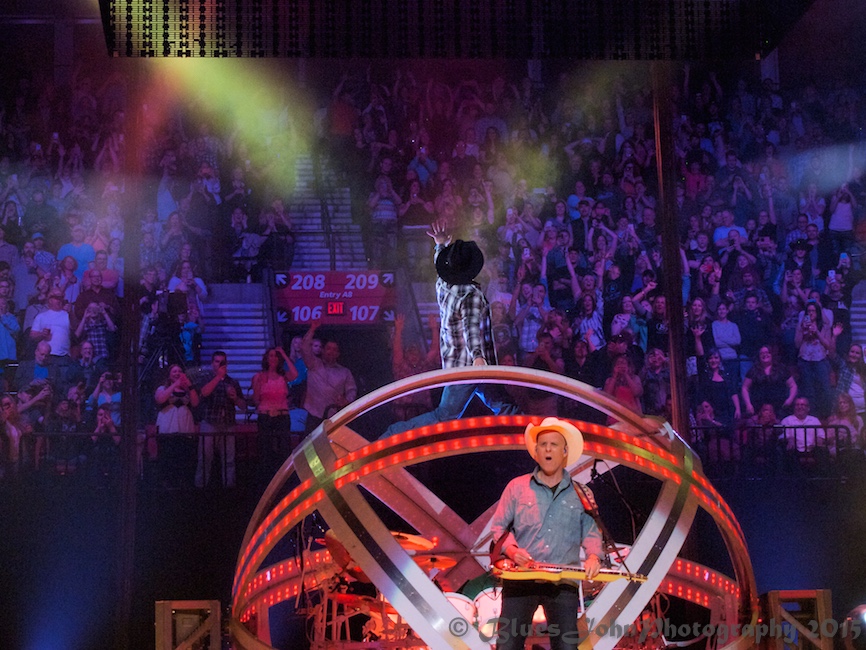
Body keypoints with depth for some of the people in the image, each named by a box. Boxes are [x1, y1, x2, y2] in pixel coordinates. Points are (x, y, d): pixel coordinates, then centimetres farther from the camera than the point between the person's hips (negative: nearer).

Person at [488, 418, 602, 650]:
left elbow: (591, 532, 9)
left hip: (564, 582, 1)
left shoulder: (581, 494, 11)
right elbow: (498, 526, 8)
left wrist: (593, 557, -13)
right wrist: (511, 550, -11)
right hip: (520, 578, -1)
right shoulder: (517, 487, 7)